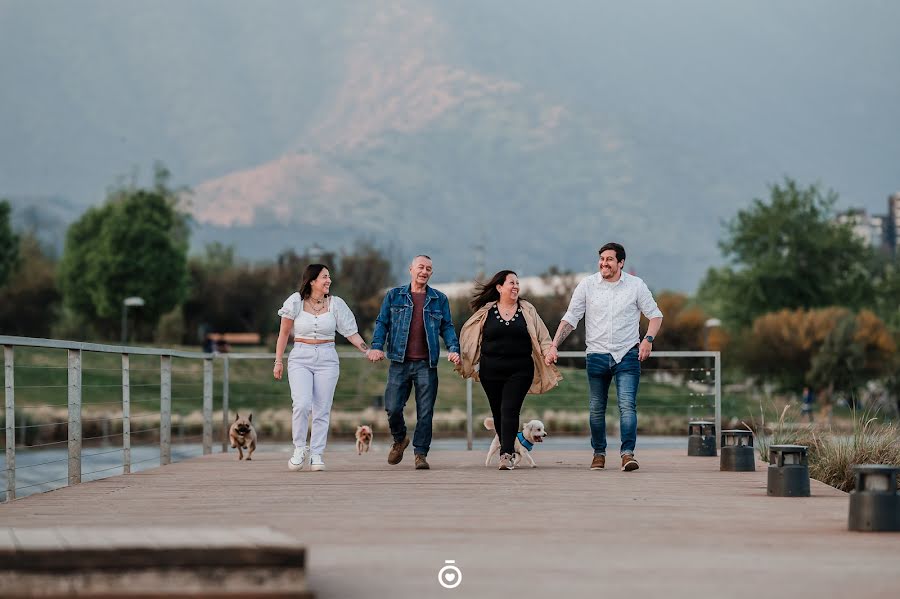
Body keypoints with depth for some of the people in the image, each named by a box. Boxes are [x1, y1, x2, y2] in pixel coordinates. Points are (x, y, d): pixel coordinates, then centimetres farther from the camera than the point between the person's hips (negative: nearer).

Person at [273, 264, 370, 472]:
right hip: (300, 359, -2)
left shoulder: (335, 304, 3)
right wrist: (278, 361, 5)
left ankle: (316, 455, 5)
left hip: (327, 359, 2)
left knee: (322, 409, -1)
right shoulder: (296, 302, 0)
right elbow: (284, 333, 7)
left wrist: (368, 351, -7)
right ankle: (299, 449, 0)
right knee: (302, 404, -18)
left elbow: (351, 332, 5)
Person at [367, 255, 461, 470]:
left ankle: (420, 454, 5)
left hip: (426, 364, 0)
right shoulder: (394, 296, 10)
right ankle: (399, 440, 23)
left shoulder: (439, 299, 12)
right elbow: (382, 322, 7)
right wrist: (377, 346, -9)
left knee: (425, 412, -3)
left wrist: (453, 348, -7)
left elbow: (447, 327, 11)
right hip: (399, 363, 0)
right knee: (393, 408, -4)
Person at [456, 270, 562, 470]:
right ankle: (508, 448, 25)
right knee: (498, 412, 8)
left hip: (519, 371, -1)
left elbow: (541, 337, 8)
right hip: (491, 371, 1)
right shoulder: (486, 312, 6)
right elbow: (467, 335, 13)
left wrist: (548, 351, -8)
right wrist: (458, 355, 6)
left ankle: (506, 455, -20)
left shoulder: (527, 311, 7)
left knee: (510, 410, -13)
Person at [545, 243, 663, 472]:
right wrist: (554, 346, -7)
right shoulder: (587, 285, 1)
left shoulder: (636, 285, 0)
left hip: (627, 355, -2)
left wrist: (648, 339, -10)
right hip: (597, 356, 2)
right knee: (597, 408, 9)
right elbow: (570, 318, 3)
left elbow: (655, 315, 7)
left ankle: (627, 453, -20)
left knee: (627, 405, -15)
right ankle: (599, 453, 23)